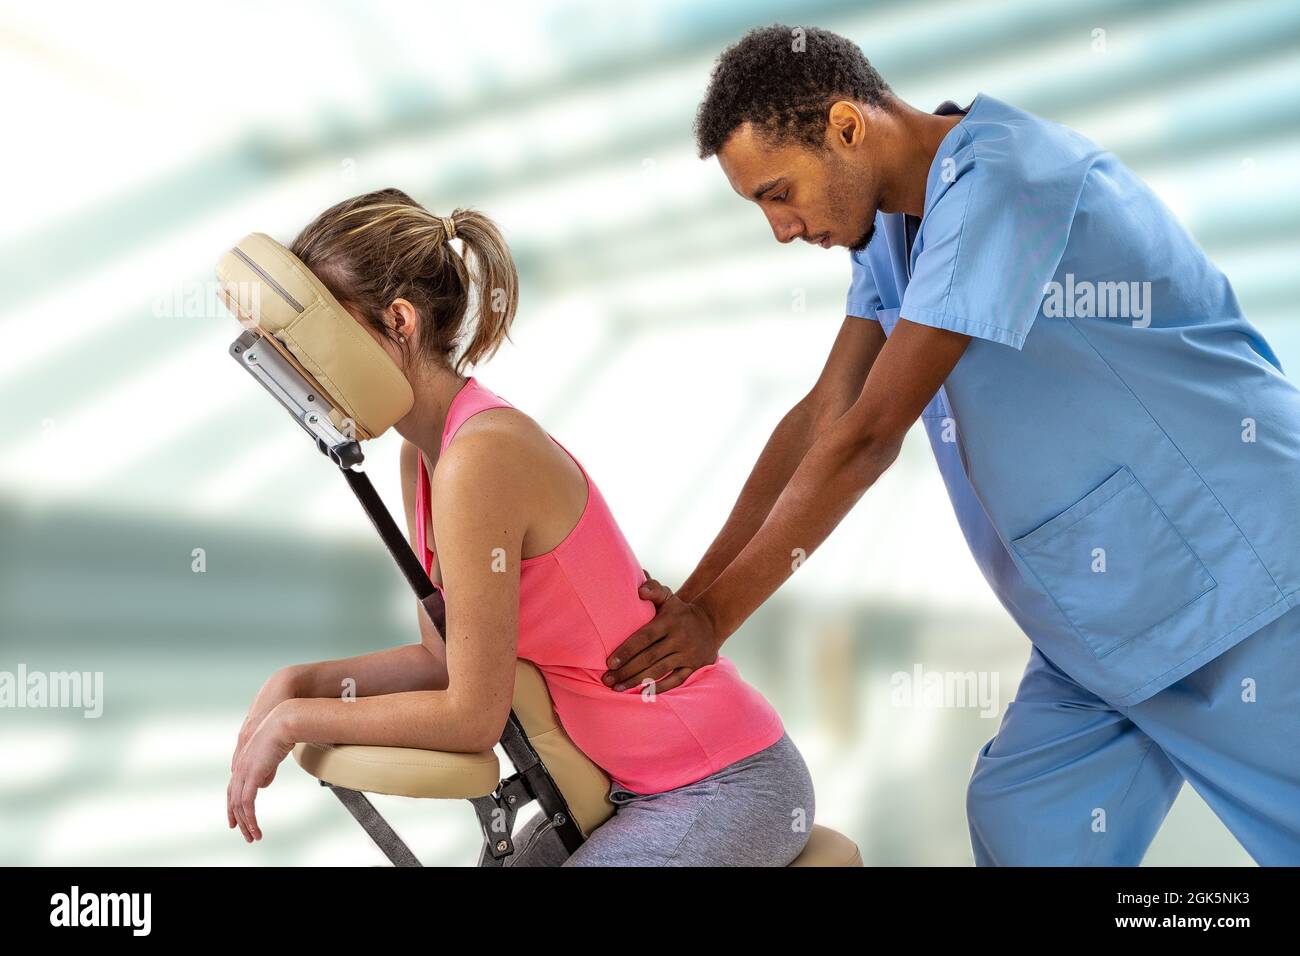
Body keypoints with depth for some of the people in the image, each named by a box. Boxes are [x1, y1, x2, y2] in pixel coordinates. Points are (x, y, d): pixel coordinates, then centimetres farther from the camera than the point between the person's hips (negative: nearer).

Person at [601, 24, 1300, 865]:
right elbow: (822, 417, 4)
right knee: (1018, 822, 8)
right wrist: (689, 598, 1)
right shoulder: (896, 226, 6)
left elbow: (865, 440, -24)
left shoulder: (999, 178, -23)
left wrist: (716, 615, -15)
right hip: (1107, 616, 8)